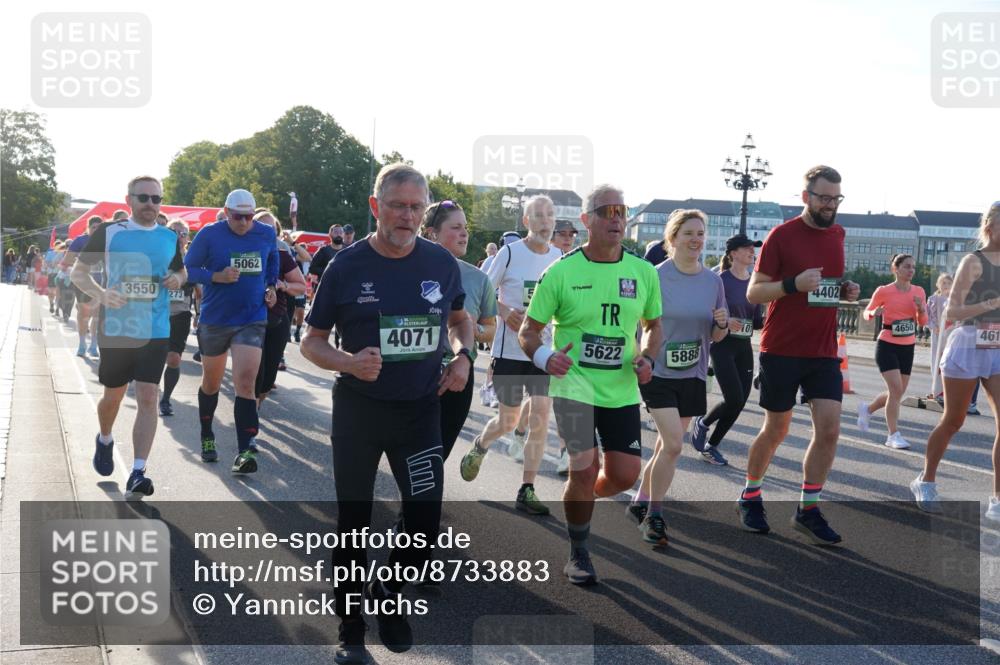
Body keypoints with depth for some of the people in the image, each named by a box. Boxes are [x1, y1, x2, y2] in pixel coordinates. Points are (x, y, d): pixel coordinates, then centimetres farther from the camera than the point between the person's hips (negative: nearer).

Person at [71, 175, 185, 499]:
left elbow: (181, 271, 23)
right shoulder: (108, 232, -3)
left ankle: (137, 474, -9)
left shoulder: (170, 238, 6)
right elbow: (78, 271, 2)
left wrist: (177, 279, -2)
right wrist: (101, 294, -17)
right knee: (113, 396, 13)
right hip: (115, 329, -1)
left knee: (148, 397, -9)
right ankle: (105, 440, 46)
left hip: (155, 331, 1)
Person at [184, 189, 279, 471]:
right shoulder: (209, 235, -9)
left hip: (252, 320, 0)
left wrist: (271, 286, 5)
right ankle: (206, 438, 38)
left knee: (245, 383, -14)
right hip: (214, 320, 0)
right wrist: (217, 276, -22)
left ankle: (244, 451, -14)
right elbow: (187, 269, -6)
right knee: (211, 383, 15)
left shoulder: (267, 234, 1)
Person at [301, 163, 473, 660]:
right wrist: (348, 362, -22)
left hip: (421, 409, 2)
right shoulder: (347, 266, -9)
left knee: (426, 516, 2)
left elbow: (458, 318, 18)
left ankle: (389, 594, 31)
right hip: (358, 409, -2)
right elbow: (311, 342, -2)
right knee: (353, 520, 8)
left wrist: (462, 356, -2)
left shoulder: (442, 263, -2)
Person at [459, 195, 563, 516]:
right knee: (508, 422, 7)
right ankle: (478, 447, 41)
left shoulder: (560, 257, 4)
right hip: (509, 350, -3)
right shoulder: (510, 253, -8)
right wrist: (504, 311, -17)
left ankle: (526, 492, 3)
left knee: (540, 418, -6)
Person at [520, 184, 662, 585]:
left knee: (624, 475, 3)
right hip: (574, 383, -4)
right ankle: (578, 554, 13)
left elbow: (653, 326, 16)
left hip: (622, 389, 4)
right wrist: (545, 357, -23)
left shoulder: (644, 272, 2)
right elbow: (528, 331, -2)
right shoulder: (561, 272, -8)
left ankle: (580, 500, 38)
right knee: (584, 469, -11)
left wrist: (646, 358, -4)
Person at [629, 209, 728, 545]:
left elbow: (716, 336, 10)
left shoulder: (713, 281, 3)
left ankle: (641, 502, 32)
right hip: (657, 372, -5)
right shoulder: (655, 277, -9)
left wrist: (722, 325, -12)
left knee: (666, 445, 13)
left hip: (692, 376, 5)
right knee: (673, 444, -14)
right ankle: (653, 516, 0)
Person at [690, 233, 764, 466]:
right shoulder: (721, 280, -9)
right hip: (722, 345, -6)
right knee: (734, 399, -14)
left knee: (740, 402, 2)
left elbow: (757, 321, 13)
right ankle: (702, 423, 15)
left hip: (744, 347, 6)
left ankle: (711, 445, 18)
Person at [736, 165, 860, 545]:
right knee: (776, 430, 6)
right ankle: (750, 496, 28)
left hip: (824, 352, 5)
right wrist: (793, 284, -24)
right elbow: (753, 292, -8)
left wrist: (845, 291, 1)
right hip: (781, 351, -4)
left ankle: (808, 510, 6)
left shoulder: (837, 235, 9)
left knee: (829, 429, -6)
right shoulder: (782, 235, -8)